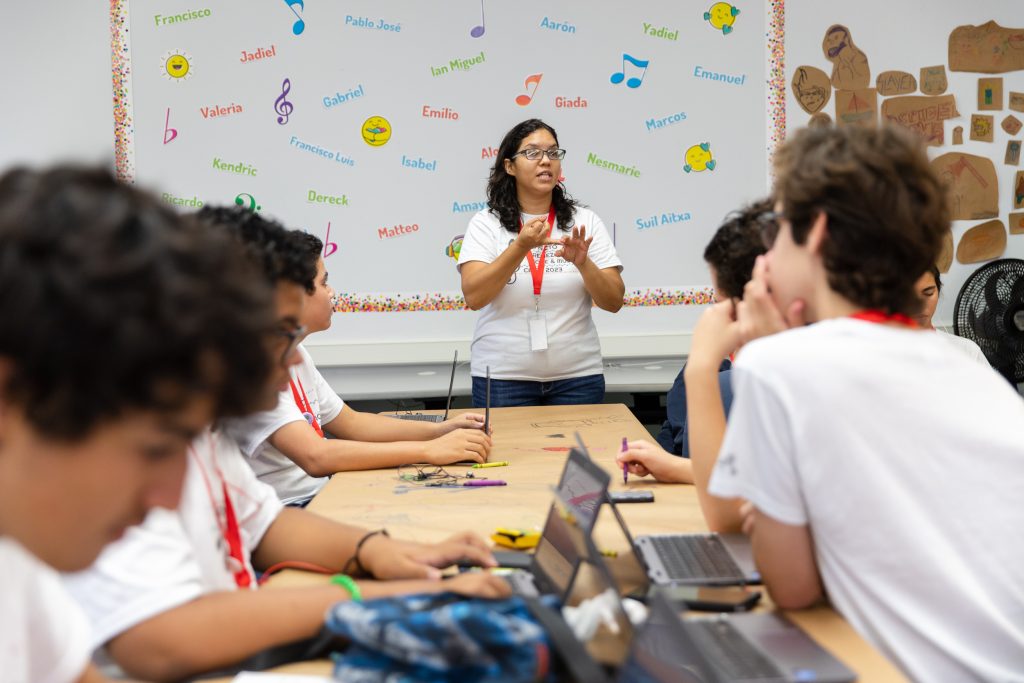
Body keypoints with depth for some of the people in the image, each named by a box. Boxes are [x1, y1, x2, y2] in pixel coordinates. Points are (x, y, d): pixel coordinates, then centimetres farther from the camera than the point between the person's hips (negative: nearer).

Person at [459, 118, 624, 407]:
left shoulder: (585, 221, 4)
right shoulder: (486, 224, 0)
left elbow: (614, 301, -1)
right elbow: (473, 296, -14)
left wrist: (583, 263, -19)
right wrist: (521, 246, -24)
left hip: (577, 376, 2)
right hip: (502, 379, -1)